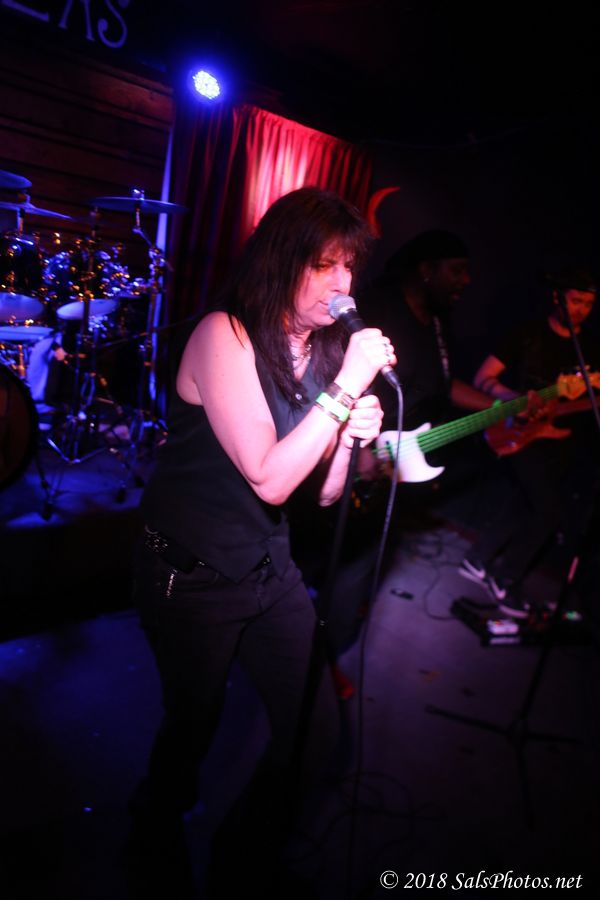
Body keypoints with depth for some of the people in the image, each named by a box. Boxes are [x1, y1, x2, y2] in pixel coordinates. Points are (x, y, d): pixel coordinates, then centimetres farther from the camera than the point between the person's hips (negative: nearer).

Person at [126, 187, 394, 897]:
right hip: (191, 575, -6)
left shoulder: (324, 350, 2)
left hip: (269, 565, 6)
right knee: (192, 731, 12)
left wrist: (350, 437, -14)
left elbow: (323, 493, 4)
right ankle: (153, 838, 48)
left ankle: (256, 841, 42)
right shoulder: (225, 335, -18)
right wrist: (346, 386, -25)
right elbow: (268, 479, -26)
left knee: (316, 732, 10)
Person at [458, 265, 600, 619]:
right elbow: (482, 378, -4)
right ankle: (505, 579, 6)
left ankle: (479, 560, 17)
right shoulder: (527, 334, -1)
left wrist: (557, 408, -18)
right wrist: (520, 399, -22)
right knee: (550, 510, -14)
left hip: (562, 435, 5)